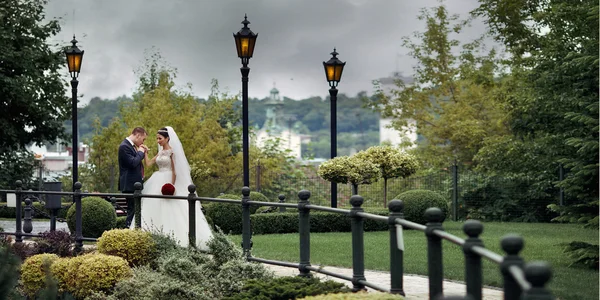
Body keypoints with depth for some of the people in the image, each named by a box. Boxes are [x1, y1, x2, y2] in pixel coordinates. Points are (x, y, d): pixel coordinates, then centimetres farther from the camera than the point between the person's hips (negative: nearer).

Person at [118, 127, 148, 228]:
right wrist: (140, 152, -11)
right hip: (130, 185, -10)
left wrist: (143, 153, 9)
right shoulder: (124, 146, -16)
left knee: (136, 210, 13)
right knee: (132, 210, -9)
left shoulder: (132, 146, 15)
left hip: (136, 184, 10)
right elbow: (133, 163, -24)